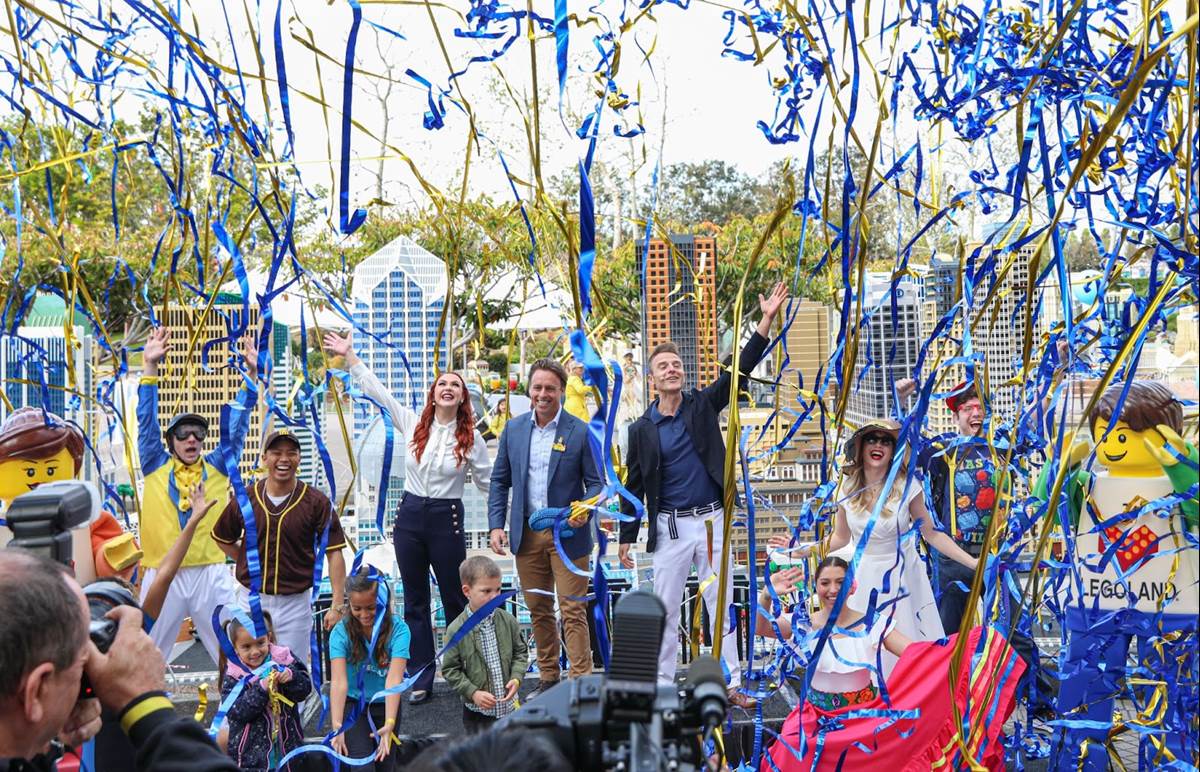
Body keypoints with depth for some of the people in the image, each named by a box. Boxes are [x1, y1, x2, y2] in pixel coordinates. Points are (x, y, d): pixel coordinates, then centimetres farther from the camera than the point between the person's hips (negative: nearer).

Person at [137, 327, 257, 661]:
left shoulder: (217, 467, 9)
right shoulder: (155, 468, 7)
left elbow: (237, 426, 5)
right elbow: (147, 421, 1)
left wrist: (251, 375, -2)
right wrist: (149, 367, -6)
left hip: (211, 574, 1)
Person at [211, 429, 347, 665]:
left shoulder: (316, 502, -7)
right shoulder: (245, 498, -1)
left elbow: (334, 554, -7)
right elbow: (222, 538, 17)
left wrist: (337, 606, -13)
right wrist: (250, 563, 5)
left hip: (295, 603, -2)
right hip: (251, 599, 2)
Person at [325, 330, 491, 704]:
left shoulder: (471, 438, -3)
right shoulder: (413, 424, 1)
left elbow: (487, 482, 5)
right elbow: (377, 390, 6)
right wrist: (349, 355, 7)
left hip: (448, 519, -3)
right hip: (410, 516, 3)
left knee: (455, 599, 6)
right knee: (415, 600, 9)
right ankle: (422, 678, 19)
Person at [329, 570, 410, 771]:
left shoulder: (397, 629, -19)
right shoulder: (341, 632, -18)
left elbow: (394, 679, -30)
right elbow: (338, 682, -28)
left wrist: (389, 724, -42)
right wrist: (337, 727, -40)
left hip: (386, 705, 1)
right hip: (353, 704, -1)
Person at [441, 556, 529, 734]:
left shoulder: (508, 621, -5)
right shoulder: (456, 630, -14)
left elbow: (520, 652, 7)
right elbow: (450, 669, -8)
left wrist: (516, 678, -9)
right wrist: (473, 693, -16)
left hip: (509, 705, 3)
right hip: (478, 711, -3)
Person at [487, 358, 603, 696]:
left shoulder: (580, 432, -5)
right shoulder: (513, 429, 6)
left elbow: (595, 481, -1)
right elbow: (499, 481, 10)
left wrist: (585, 509, -21)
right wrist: (496, 525, 0)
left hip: (567, 533, -4)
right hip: (526, 534, 4)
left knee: (573, 611, -3)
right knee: (538, 611, 13)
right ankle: (548, 678, 26)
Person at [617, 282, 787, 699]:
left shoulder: (703, 405, 3)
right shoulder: (642, 429, 2)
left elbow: (739, 369, -5)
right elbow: (634, 486, 5)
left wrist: (766, 322, -15)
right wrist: (626, 537, 4)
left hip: (711, 520, 0)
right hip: (669, 526, 0)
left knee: (721, 604, 7)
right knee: (666, 607, 7)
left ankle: (731, 682, 15)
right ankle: (662, 681, 19)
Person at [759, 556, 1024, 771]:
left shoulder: (872, 626, -4)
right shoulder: (804, 624, -4)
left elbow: (916, 654, -10)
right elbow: (761, 628, -18)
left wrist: (970, 642, -22)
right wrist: (767, 596, -39)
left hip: (866, 717, 0)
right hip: (817, 719, 0)